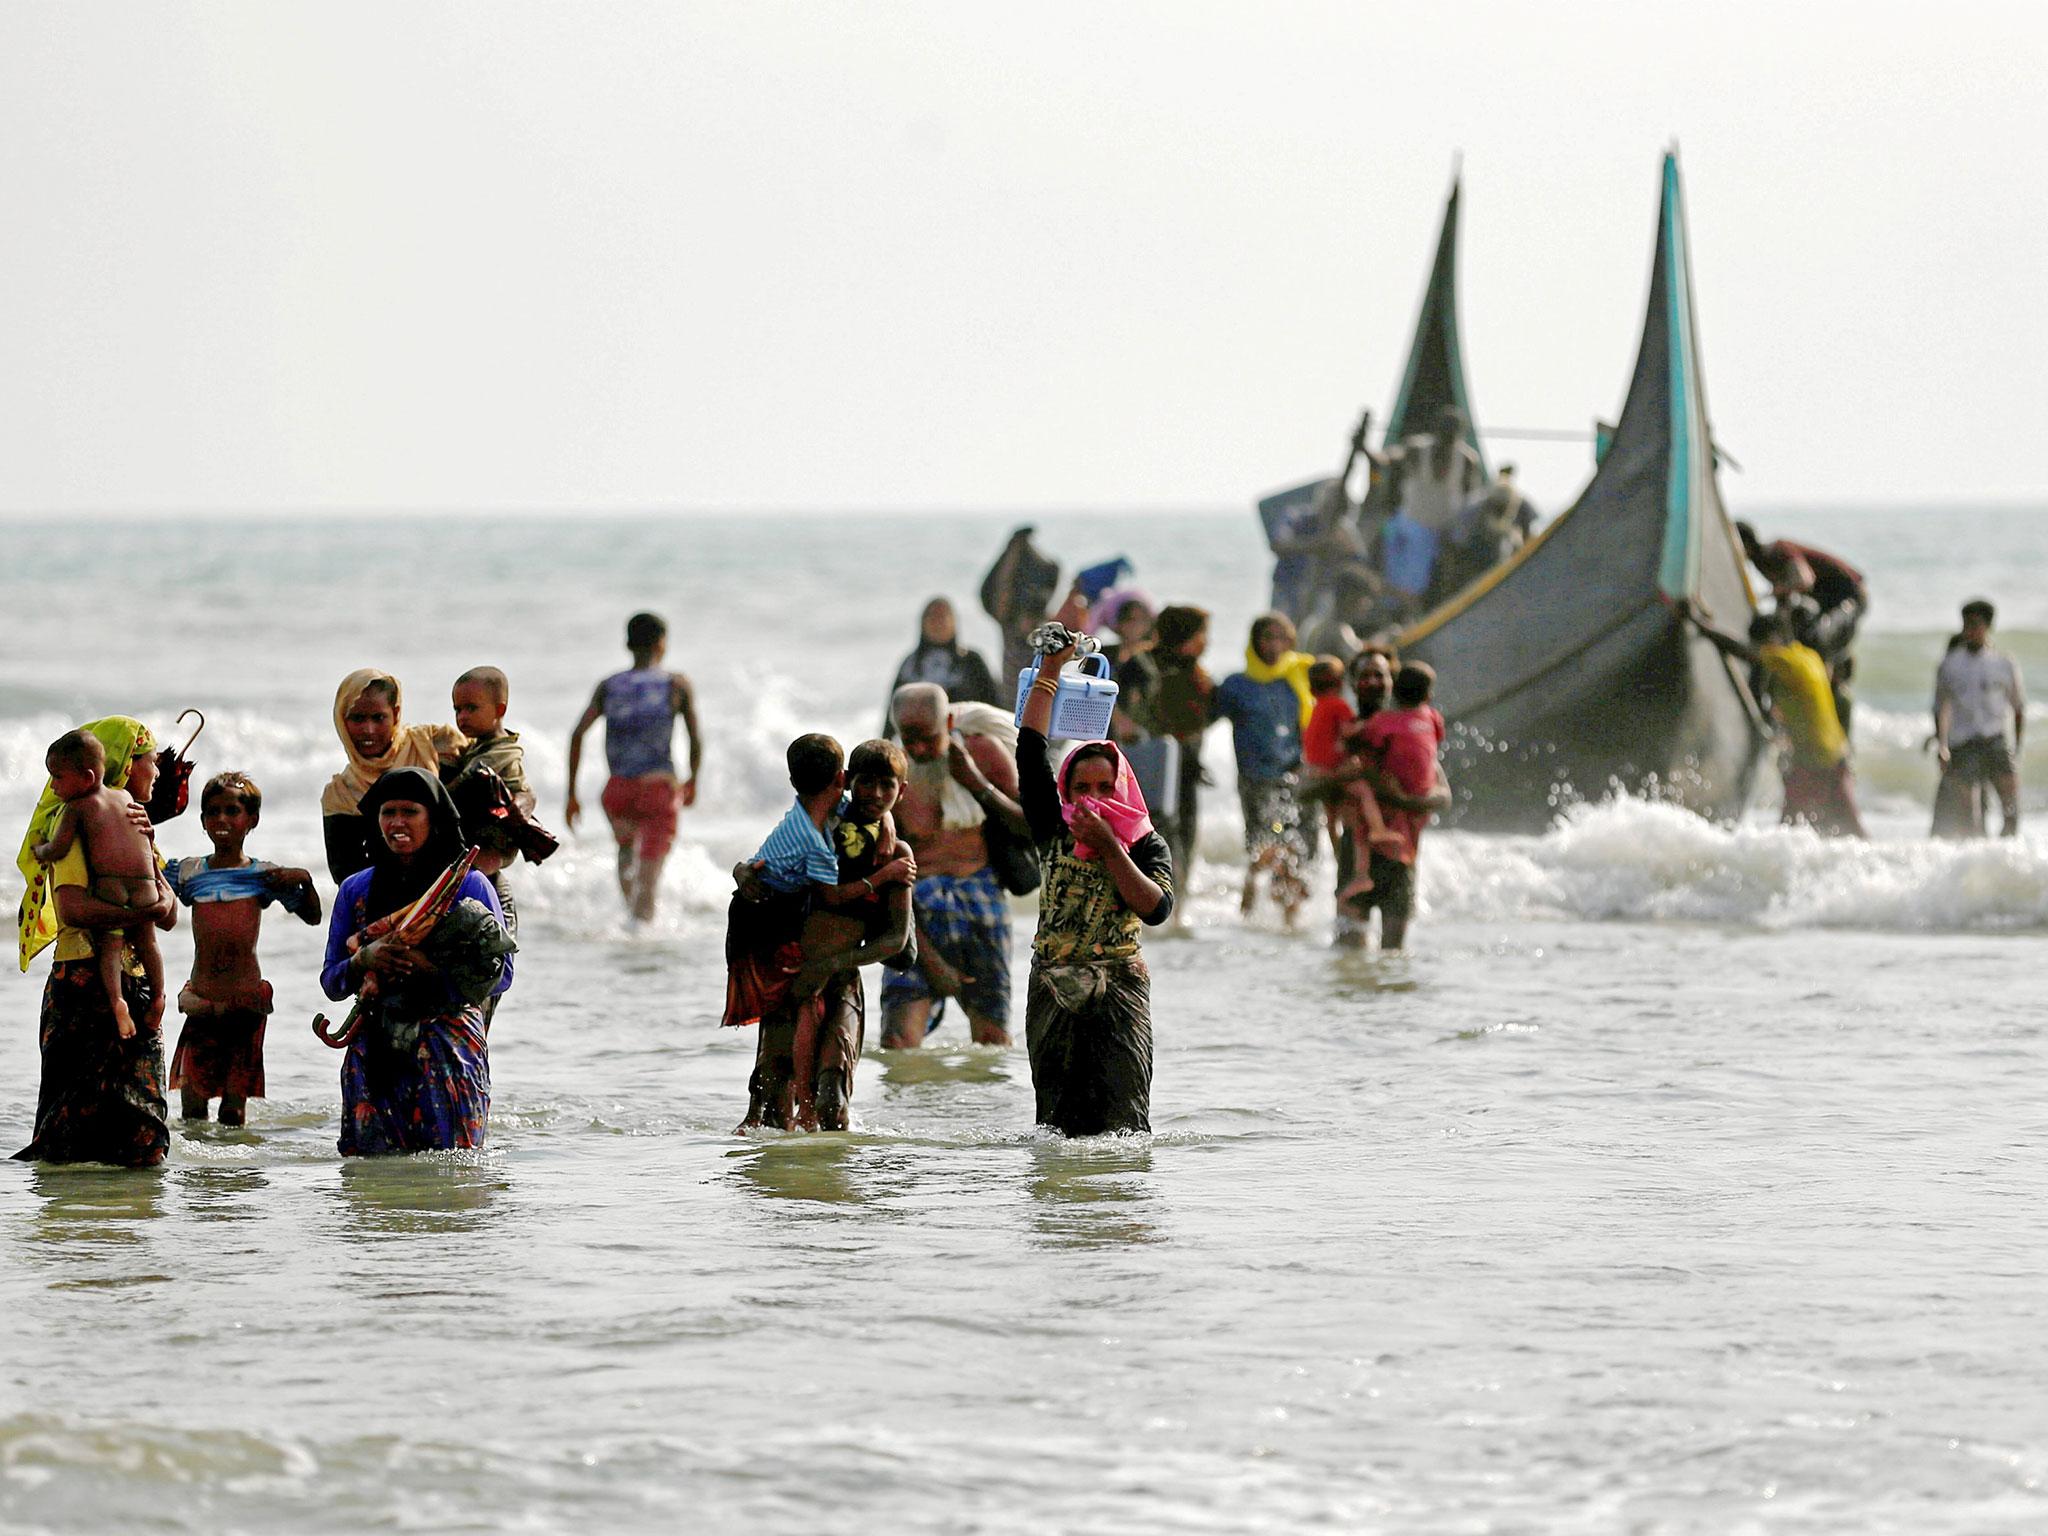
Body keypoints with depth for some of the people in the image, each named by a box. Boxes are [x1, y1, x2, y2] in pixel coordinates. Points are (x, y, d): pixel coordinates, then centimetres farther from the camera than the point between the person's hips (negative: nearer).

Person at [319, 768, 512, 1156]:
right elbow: (330, 982, 11)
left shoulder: (469, 885, 2)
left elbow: (500, 975, -4)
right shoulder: (356, 890, 12)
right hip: (374, 1052, 3)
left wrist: (428, 964, -17)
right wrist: (364, 959, -11)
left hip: (450, 1047, -3)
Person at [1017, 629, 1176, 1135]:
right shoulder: (1054, 832, 7)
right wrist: (1049, 672, 6)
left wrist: (1109, 849, -12)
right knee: (1058, 1109, -1)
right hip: (1054, 988, 2)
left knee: (1120, 1108, -9)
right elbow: (1029, 752, 5)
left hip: (1119, 987, -2)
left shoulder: (1146, 844, 4)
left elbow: (1156, 910, -11)